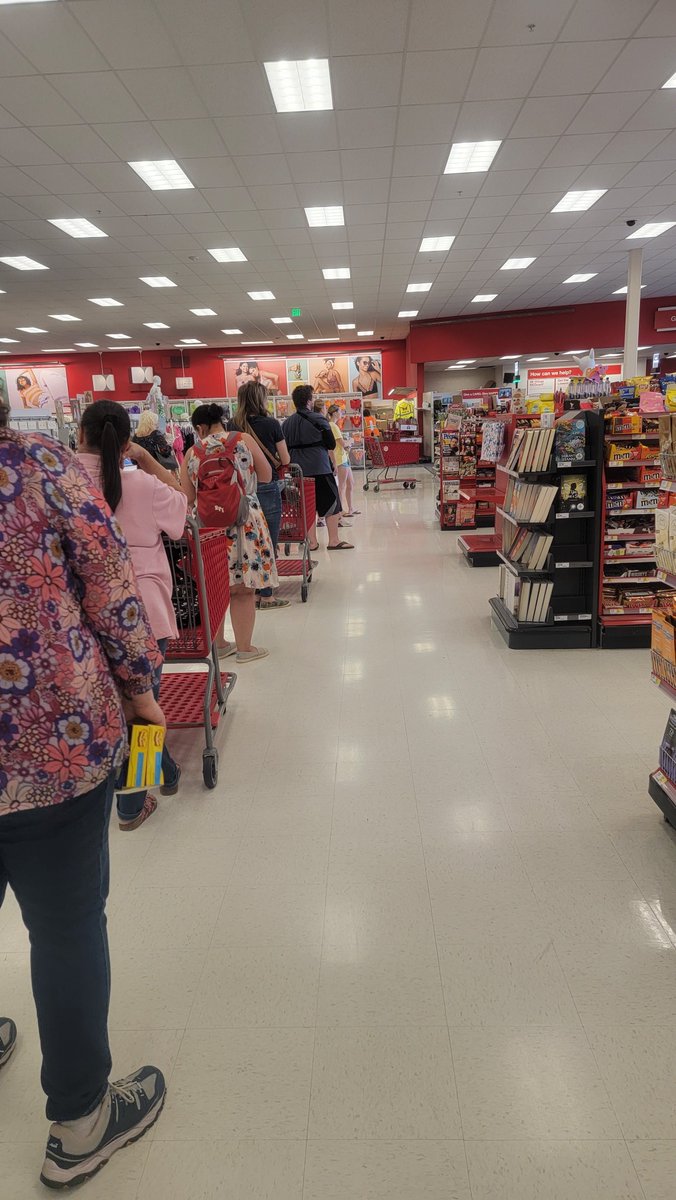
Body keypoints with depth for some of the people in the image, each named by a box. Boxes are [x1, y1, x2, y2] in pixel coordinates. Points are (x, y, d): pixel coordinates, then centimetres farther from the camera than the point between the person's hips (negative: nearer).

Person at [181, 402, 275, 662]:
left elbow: (188, 498, 3)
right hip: (244, 521, -2)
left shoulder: (192, 453, 1)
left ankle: (219, 645, 28)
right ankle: (244, 648, 15)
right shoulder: (245, 440, -2)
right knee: (243, 589, 6)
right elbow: (266, 476, 7)